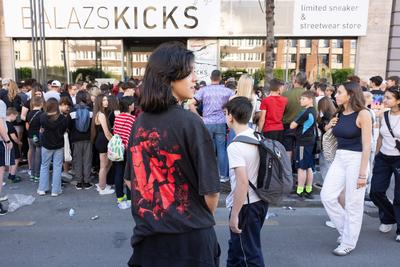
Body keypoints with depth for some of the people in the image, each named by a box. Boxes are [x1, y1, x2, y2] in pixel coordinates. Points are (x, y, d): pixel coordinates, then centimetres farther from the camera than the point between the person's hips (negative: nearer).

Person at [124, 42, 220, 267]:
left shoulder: (140, 122, -1)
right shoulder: (190, 122, -18)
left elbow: (131, 180, 8)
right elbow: (210, 190, -15)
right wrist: (205, 219, 5)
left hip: (147, 235, 5)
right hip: (189, 237, -5)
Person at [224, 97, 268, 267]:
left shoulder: (235, 146, -21)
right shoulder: (258, 138, 3)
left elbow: (243, 183, -27)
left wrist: (234, 215, -19)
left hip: (246, 205, -8)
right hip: (260, 200, 8)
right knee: (236, 245, 25)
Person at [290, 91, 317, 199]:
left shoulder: (305, 112, -17)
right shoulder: (313, 111, 10)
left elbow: (292, 126, -15)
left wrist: (294, 121, 4)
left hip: (303, 142, -9)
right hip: (311, 141, 9)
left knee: (301, 167, -3)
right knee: (309, 167, 12)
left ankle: (299, 192, 3)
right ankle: (308, 191, 19)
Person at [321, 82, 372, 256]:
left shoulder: (363, 114, -12)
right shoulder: (339, 114, 8)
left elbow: (367, 146, -14)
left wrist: (362, 173, -16)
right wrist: (329, 127, 1)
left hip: (356, 160, -7)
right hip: (339, 158, 7)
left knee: (353, 204, 4)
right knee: (327, 196, 2)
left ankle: (348, 243, 20)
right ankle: (345, 230, 24)